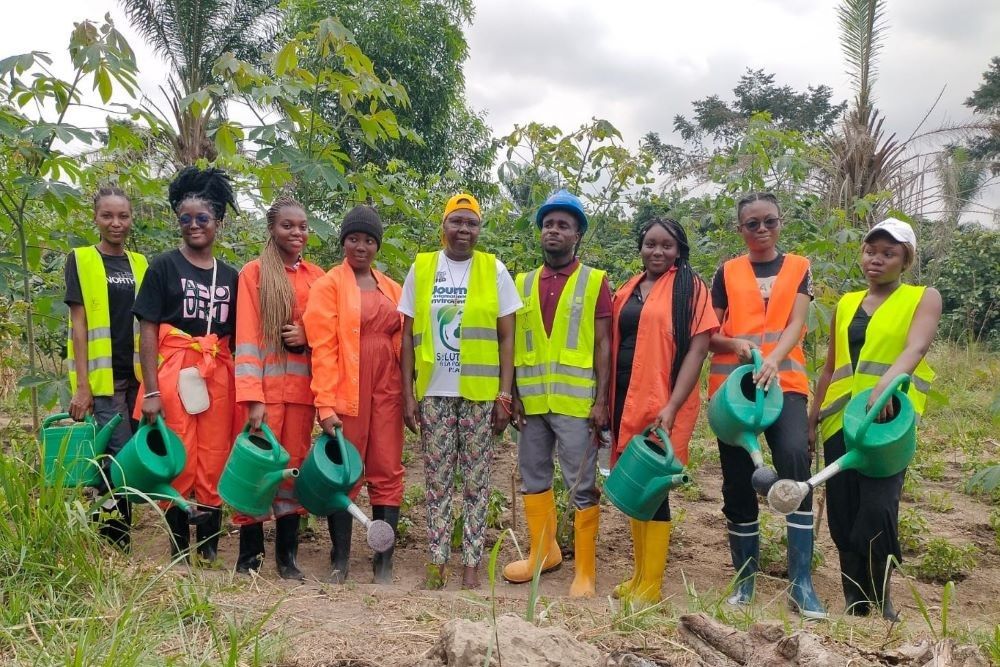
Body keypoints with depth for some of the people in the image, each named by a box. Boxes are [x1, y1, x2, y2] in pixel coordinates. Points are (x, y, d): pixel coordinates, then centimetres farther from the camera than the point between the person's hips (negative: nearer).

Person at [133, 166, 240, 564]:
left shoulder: (230, 276, 13)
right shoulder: (163, 267, 2)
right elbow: (147, 331, -2)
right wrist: (151, 391, -10)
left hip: (218, 376, 3)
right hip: (174, 373, -3)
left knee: (214, 466, 3)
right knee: (179, 464, -3)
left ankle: (209, 553, 13)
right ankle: (179, 554, 9)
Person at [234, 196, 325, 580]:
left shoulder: (317, 277, 11)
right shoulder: (255, 272, 0)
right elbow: (247, 337, -7)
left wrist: (309, 337, -7)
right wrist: (252, 397, -16)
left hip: (301, 387, 4)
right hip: (265, 386, -3)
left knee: (294, 465, 7)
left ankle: (287, 556, 15)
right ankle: (249, 556, 9)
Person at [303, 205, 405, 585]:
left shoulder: (391, 288, 15)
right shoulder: (329, 286, 1)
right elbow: (322, 347, -7)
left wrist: (407, 392, 6)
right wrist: (326, 403, -14)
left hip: (386, 391, 4)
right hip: (346, 393, -4)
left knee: (387, 473, 3)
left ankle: (384, 562, 10)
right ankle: (340, 561, 12)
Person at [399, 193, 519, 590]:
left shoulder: (494, 270, 2)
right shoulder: (421, 269, 5)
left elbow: (506, 337, 2)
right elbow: (408, 336, 6)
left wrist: (504, 395, -5)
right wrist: (408, 393, 0)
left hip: (480, 394, -1)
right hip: (433, 393, 1)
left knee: (476, 482, 5)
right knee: (437, 482, 7)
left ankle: (471, 564, 13)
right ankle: (437, 561, 17)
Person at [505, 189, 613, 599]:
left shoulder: (594, 282, 1)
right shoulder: (523, 284, 11)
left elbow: (603, 345, -3)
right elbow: (514, 343, 12)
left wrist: (601, 400, -9)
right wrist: (512, 393, 3)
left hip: (576, 402, -4)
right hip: (531, 401, 5)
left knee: (582, 486, 0)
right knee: (533, 478, 14)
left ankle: (586, 571, 10)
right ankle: (542, 552, 31)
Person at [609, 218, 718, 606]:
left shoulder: (690, 287, -3)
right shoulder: (627, 291, 13)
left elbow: (698, 348, -10)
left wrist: (671, 406, -18)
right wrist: (606, 400, 9)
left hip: (663, 403, -6)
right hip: (626, 398, 6)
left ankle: (651, 586, 7)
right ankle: (640, 575, 23)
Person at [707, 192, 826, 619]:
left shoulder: (798, 268, 11)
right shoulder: (727, 272, 11)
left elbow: (796, 324, -3)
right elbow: (708, 334, 8)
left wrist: (773, 359, -22)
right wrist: (735, 344, -14)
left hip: (784, 382, -1)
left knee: (794, 457, -24)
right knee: (737, 480, 2)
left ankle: (801, 581, -18)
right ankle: (745, 579, 17)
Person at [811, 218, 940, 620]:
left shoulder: (924, 298, 4)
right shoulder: (846, 304, 17)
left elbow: (916, 347, -16)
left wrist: (888, 380, -36)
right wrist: (812, 420, 16)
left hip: (889, 419, -5)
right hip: (842, 420, 5)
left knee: (877, 508, -17)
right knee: (843, 515, 4)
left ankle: (880, 602, 2)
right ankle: (855, 606, 16)